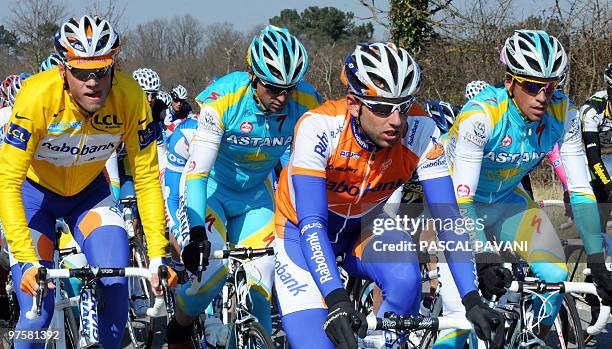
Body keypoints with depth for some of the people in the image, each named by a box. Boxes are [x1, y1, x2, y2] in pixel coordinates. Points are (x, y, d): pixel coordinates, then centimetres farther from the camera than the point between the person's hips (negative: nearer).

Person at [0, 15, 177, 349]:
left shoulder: (130, 97, -28)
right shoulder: (37, 96, -35)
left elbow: (146, 179, -18)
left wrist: (158, 256, -24)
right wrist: (27, 260, -41)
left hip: (88, 192, 2)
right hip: (34, 192, -2)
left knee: (115, 287, -19)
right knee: (37, 311, -13)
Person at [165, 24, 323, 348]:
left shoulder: (306, 103, -21)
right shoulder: (223, 99, -31)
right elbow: (197, 170, -32)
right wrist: (197, 233, -39)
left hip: (255, 194, 3)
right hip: (208, 188, -3)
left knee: (258, 285, -7)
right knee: (212, 269, -21)